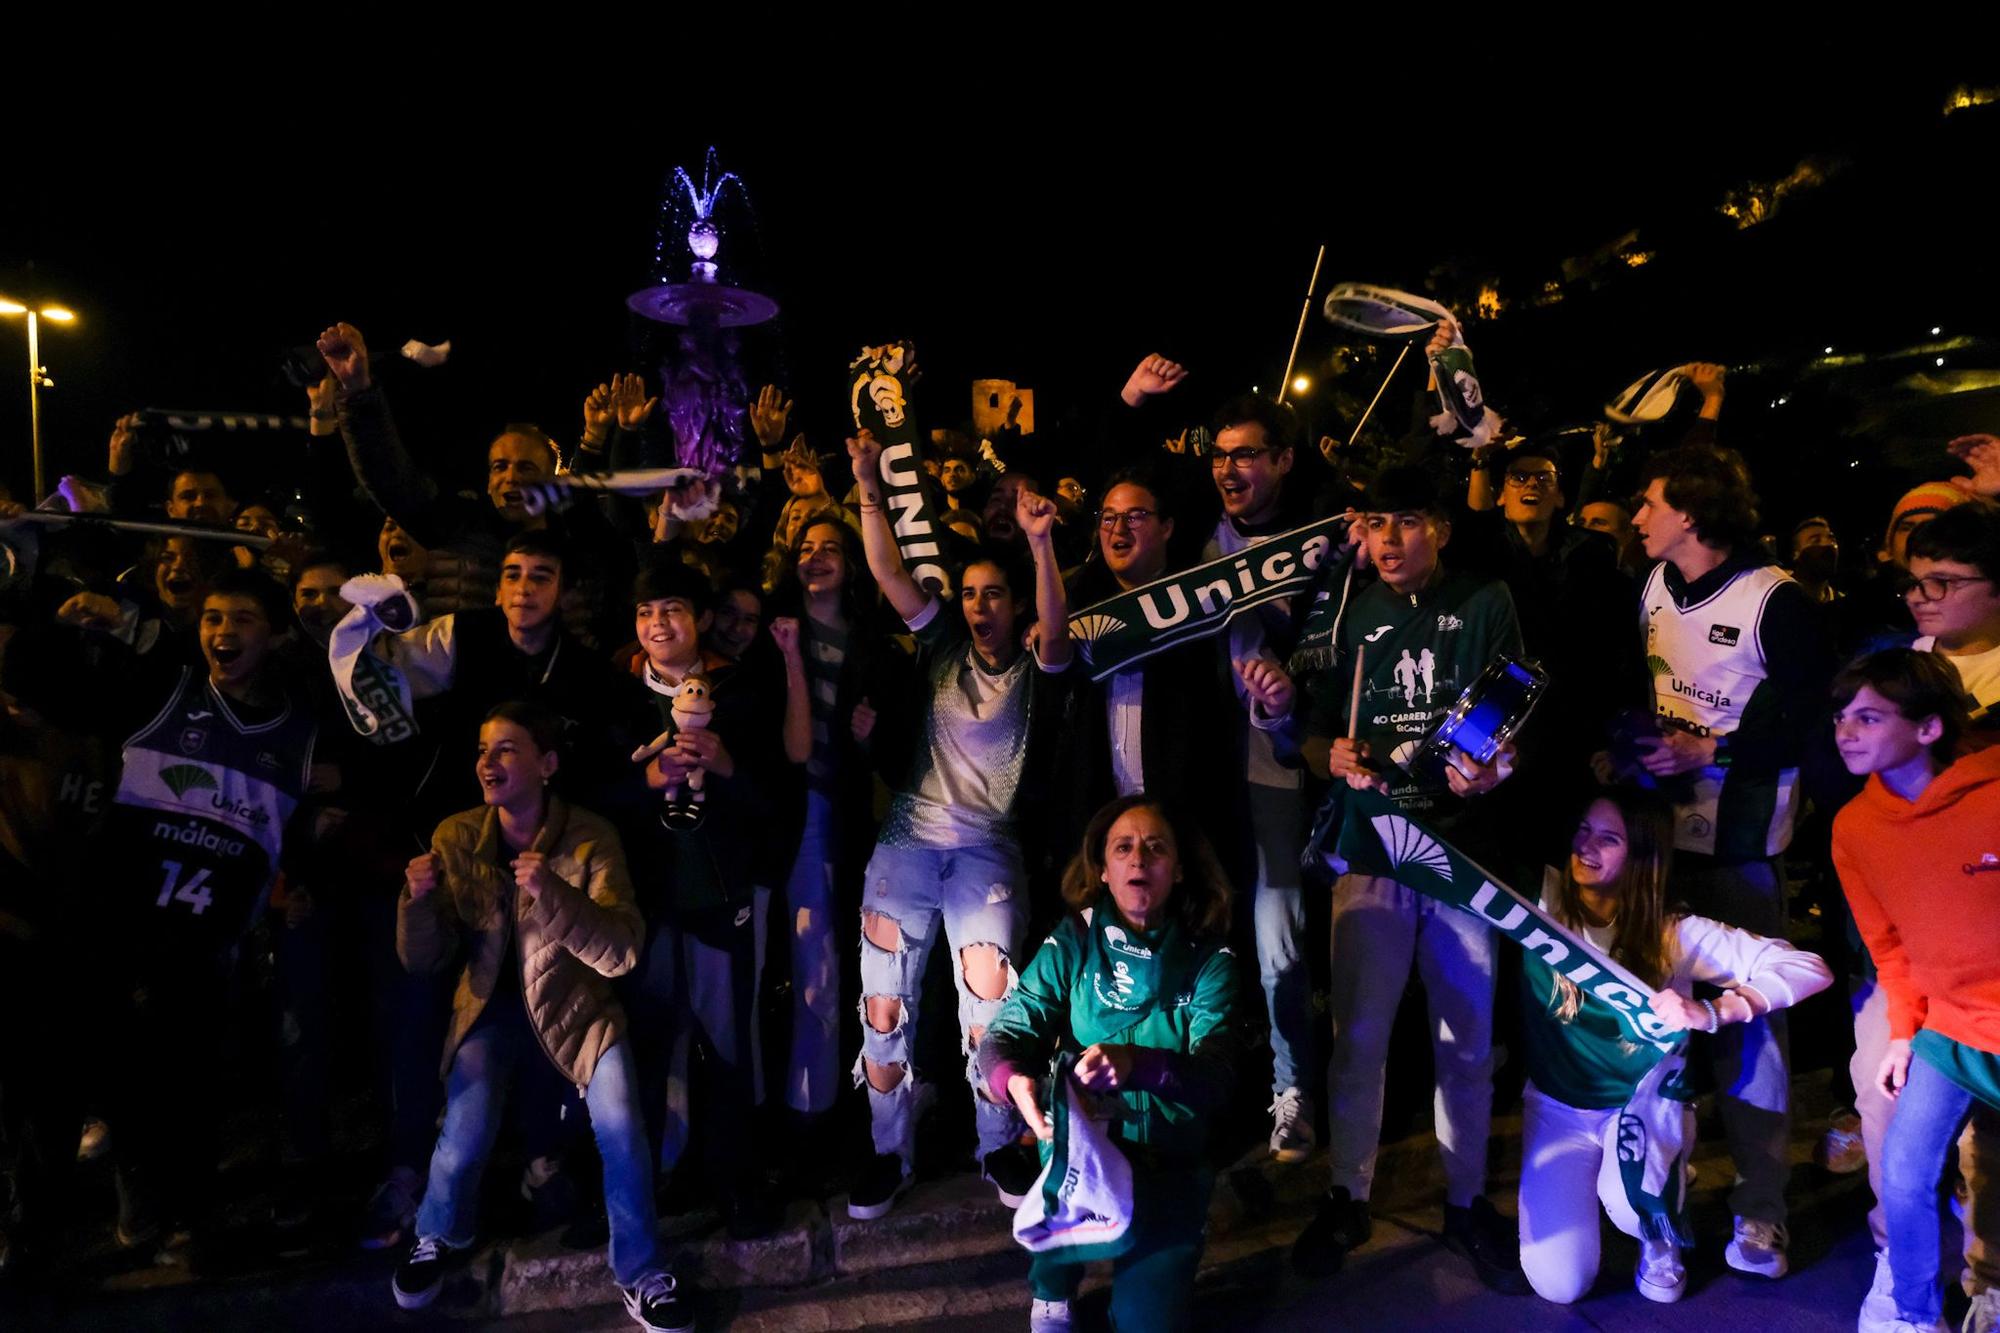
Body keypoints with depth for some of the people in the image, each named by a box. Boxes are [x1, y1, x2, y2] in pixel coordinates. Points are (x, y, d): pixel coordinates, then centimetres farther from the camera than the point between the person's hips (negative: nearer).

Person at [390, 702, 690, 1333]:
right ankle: (438, 1238, 21)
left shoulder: (591, 839, -16)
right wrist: (418, 898, -25)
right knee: (464, 1136, -16)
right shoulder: (455, 838, -8)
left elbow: (621, 953, -23)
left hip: (574, 1003, -1)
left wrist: (551, 892, -37)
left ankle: (639, 1273, 6)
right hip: (491, 1004, 2)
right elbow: (423, 961, -4)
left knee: (621, 1128, -19)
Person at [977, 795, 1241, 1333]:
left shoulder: (1208, 959, -5)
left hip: (1170, 1165, 0)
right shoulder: (1071, 943, -3)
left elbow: (1216, 1074, -17)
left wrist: (1134, 1062, -38)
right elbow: (1005, 1035, -10)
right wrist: (1015, 1081, -35)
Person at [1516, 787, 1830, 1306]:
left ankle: (1660, 1238, 9)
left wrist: (1710, 1013, -33)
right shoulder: (1541, 900, -14)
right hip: (1556, 1106, 1)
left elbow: (1809, 968, -19)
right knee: (1559, 1285, -10)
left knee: (1631, 1202, -33)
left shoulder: (1675, 933, -15)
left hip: (1643, 1102, 0)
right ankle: (1580, 1185, 25)